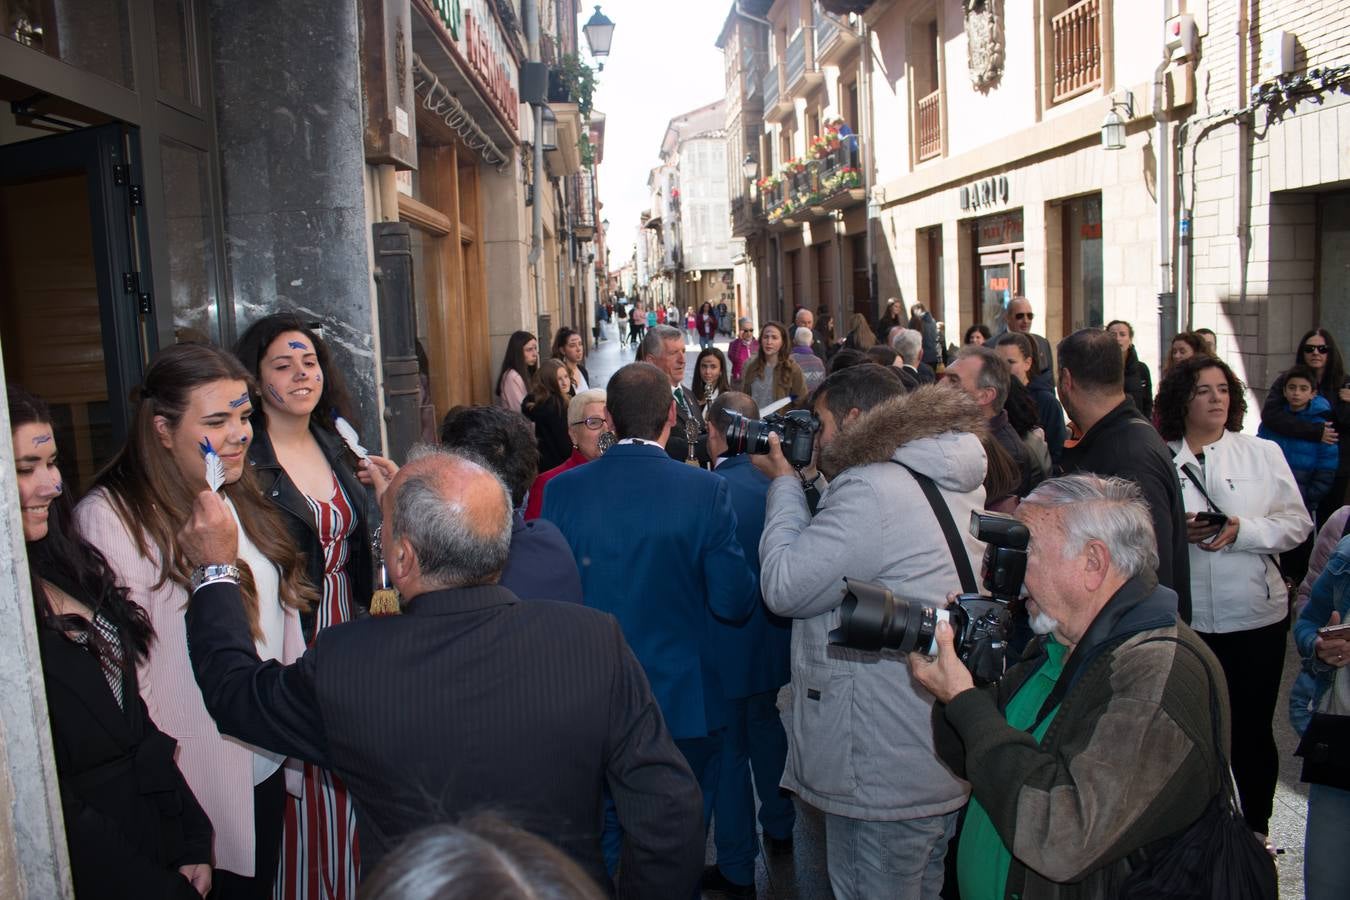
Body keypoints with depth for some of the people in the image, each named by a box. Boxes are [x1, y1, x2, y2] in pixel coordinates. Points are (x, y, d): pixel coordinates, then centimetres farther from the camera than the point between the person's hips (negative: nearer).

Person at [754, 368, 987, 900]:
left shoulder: (871, 490, -24)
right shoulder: (957, 484, 7)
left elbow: (783, 587, -20)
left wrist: (785, 484, -9)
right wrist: (819, 483, 9)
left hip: (886, 773, -10)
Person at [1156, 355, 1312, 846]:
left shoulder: (1263, 453, 3)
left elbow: (1297, 523, -1)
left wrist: (1241, 530, -17)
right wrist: (1177, 530, -16)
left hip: (1254, 616, 0)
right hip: (1181, 617, 0)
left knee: (1251, 729, 8)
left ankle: (1257, 828, 29)